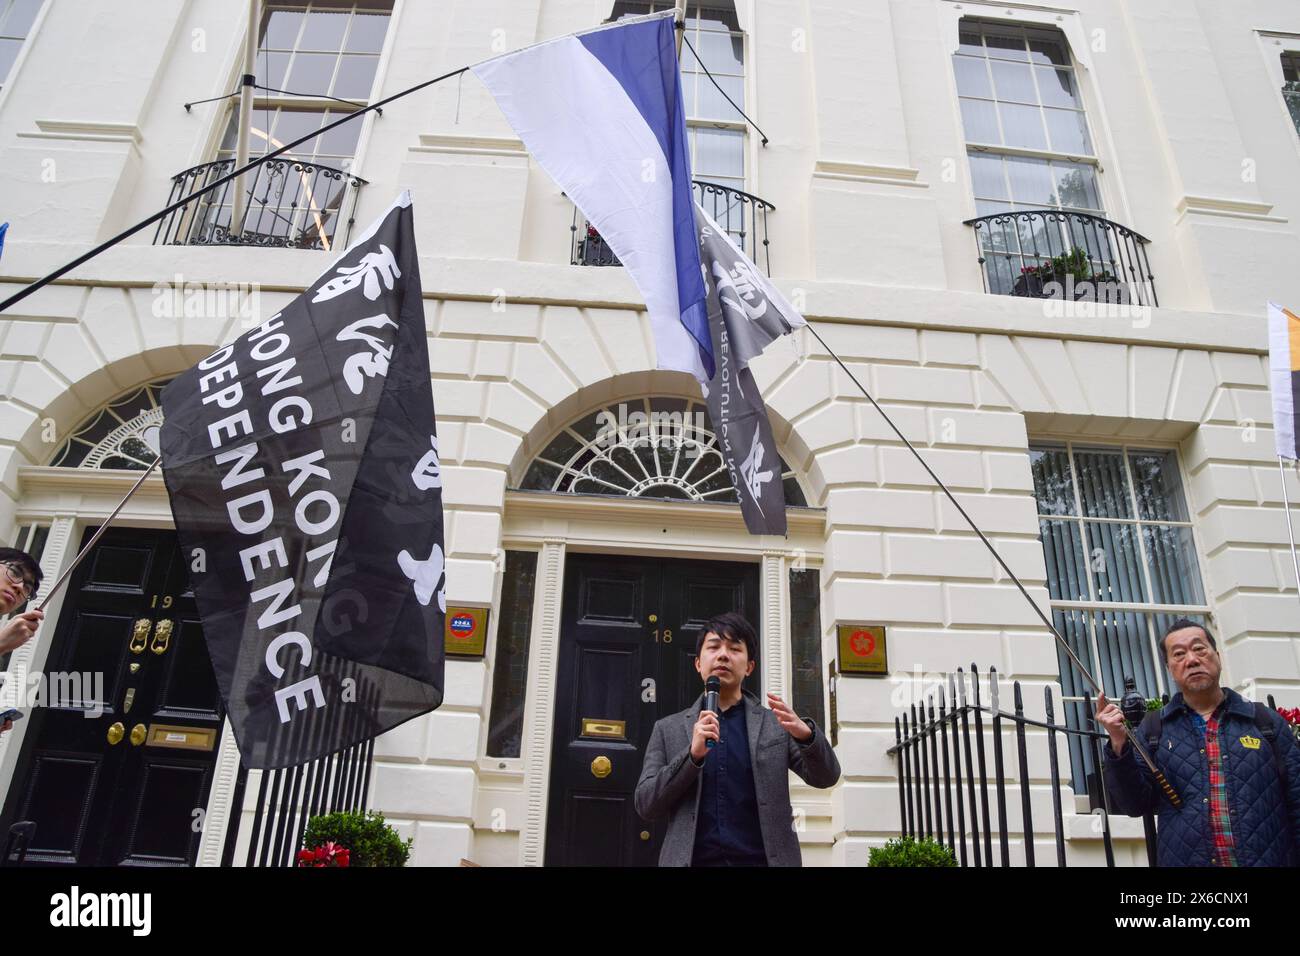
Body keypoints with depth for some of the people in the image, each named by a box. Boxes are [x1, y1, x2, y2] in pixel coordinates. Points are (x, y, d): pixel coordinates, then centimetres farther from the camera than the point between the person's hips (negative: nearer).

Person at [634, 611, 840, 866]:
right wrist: (693, 754, -16)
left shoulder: (775, 724, 6)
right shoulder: (667, 729, 6)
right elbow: (645, 805, -1)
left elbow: (824, 777, -1)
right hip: (692, 860, 0)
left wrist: (806, 734, -22)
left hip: (763, 859, 0)